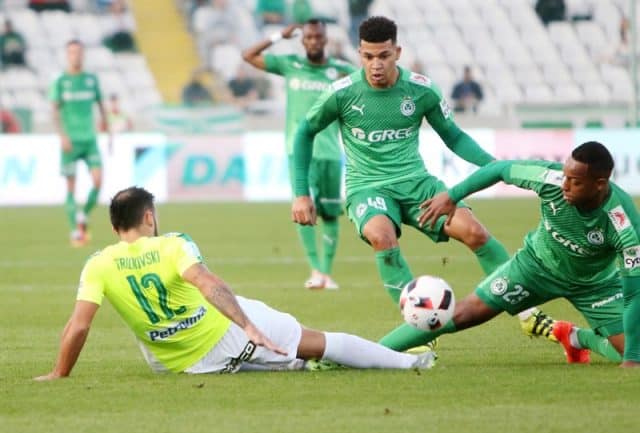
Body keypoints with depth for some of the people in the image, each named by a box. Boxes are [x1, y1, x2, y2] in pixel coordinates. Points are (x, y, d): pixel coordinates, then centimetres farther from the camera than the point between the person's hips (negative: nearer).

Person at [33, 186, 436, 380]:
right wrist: (247, 326, -34)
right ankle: (408, 360, 21)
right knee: (318, 342, 12)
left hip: (187, 365, 3)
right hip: (229, 330, -2)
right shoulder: (172, 246, -14)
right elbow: (207, 282, -29)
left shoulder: (98, 266, -8)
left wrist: (59, 374, -3)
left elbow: (78, 326, -14)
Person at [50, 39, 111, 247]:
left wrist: (109, 134, 14)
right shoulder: (60, 82, -1)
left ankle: (84, 218, 10)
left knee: (98, 180, -12)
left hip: (90, 139, 2)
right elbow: (55, 111, -6)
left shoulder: (92, 80, 9)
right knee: (71, 187, -1)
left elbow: (101, 106, 16)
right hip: (70, 141, -2)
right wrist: (62, 135, -19)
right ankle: (76, 230, 7)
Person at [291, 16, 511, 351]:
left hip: (415, 181, 2)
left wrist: (494, 165, -7)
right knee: (382, 236, -36)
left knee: (473, 231, -20)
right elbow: (305, 133, 7)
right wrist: (301, 194, 4)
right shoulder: (342, 93, -8)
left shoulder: (421, 90, -4)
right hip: (367, 186, -2)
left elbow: (454, 137, 9)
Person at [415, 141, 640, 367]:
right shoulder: (551, 178, -32)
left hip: (595, 282, -1)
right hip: (539, 263, 1)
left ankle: (578, 338, 18)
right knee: (464, 313, -7)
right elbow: (500, 169, -13)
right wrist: (451, 195, -8)